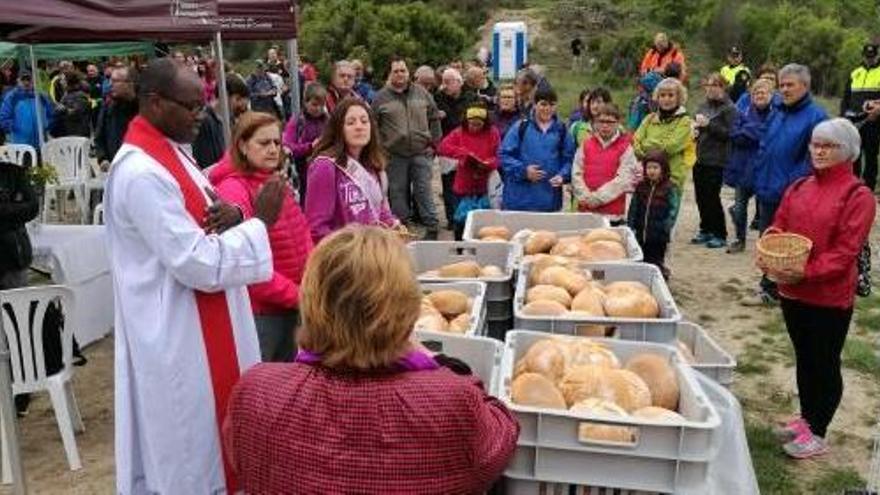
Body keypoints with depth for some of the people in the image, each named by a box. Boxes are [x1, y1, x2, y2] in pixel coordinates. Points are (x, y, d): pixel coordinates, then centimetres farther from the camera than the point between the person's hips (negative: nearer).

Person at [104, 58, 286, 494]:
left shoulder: (169, 152, 8)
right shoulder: (142, 174, -24)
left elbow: (189, 220, 15)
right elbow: (202, 266, -25)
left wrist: (227, 215, -7)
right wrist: (260, 221, -17)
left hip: (202, 328, 10)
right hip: (178, 339, -10)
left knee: (209, 432, 22)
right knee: (190, 456, 7)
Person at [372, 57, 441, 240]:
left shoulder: (421, 93, 8)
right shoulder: (381, 97, 3)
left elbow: (434, 117, 13)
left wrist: (433, 140, 7)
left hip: (421, 152, 1)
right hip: (395, 155, 0)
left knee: (424, 190, 1)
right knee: (397, 192, 6)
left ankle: (432, 227, 7)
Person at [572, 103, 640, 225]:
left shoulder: (625, 148, 0)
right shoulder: (586, 145, 9)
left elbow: (623, 180, -9)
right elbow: (576, 174, 3)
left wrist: (595, 198, -14)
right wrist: (585, 197, -12)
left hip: (613, 214, -2)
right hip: (586, 211, 3)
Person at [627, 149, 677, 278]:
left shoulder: (671, 189, -8)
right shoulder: (641, 187, 6)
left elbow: (672, 214, -10)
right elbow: (633, 209, 11)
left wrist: (666, 235, -16)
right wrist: (630, 228, 4)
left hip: (658, 239, -4)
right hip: (640, 235, 4)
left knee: (656, 266, 6)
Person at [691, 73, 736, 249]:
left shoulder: (729, 108, -6)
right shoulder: (704, 106, 14)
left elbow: (729, 133, -15)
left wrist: (708, 124, -18)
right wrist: (695, 128, 3)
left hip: (716, 161, -7)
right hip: (700, 158, 7)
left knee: (712, 197, -6)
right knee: (701, 196, 10)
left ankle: (720, 235, 5)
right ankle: (706, 230, 24)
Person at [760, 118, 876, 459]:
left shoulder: (858, 196, -11)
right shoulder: (799, 188, 7)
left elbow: (846, 250, -17)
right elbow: (778, 226, 9)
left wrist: (806, 272, -27)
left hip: (830, 297, -6)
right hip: (792, 291, 6)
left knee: (825, 364, 7)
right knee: (804, 358, 19)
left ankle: (817, 434, 20)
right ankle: (805, 418, 36)